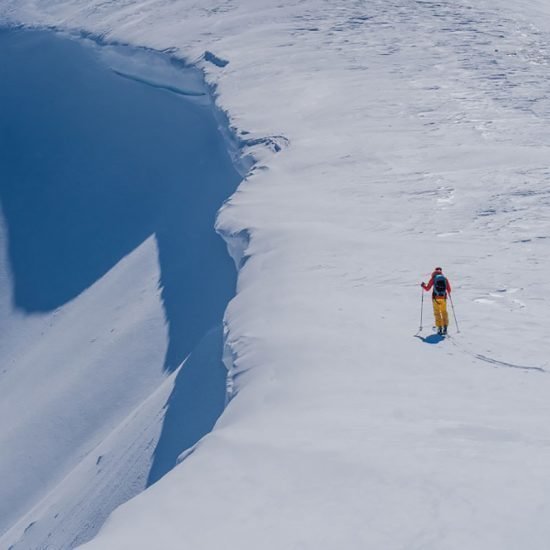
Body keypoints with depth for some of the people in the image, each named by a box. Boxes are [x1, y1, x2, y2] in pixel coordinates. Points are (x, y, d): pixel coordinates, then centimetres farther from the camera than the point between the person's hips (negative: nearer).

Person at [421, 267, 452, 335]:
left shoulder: (433, 278, 0)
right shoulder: (445, 278, 5)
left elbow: (427, 289, 3)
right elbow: (449, 290, 9)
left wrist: (423, 286, 23)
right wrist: (448, 294, 32)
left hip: (436, 298, -2)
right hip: (443, 298, 2)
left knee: (437, 313, 4)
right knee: (444, 312, 11)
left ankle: (439, 328, -4)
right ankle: (445, 327, 1)